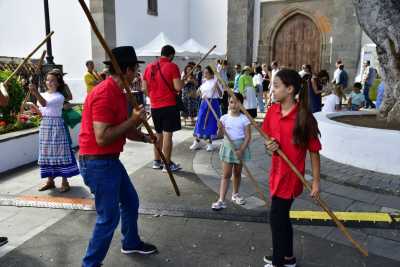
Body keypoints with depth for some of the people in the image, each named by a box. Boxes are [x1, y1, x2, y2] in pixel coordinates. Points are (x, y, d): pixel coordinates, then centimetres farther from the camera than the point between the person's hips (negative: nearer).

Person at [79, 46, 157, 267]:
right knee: (109, 217, -1)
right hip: (97, 163, -10)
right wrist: (133, 119, -22)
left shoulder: (118, 92, 10)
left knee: (130, 201, 22)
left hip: (110, 160, 10)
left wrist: (145, 138, 9)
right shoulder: (105, 94, -22)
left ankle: (131, 243, 43)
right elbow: (102, 138, -28)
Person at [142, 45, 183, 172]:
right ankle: (167, 164, 4)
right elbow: (178, 87, -17)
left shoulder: (149, 67, 8)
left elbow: (145, 88, 10)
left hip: (154, 106, 6)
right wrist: (183, 82, 3)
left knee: (158, 134, 17)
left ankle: (157, 161, 24)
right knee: (167, 134, -2)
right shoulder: (172, 66, -9)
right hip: (169, 105, -6)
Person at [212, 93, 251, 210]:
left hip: (240, 147, 0)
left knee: (237, 173, 15)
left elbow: (248, 136, -8)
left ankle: (235, 194, 35)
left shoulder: (244, 119, -6)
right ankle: (221, 200, -3)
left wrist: (241, 150, -17)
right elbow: (220, 134, -3)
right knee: (226, 174, -2)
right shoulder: (224, 118, -2)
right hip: (228, 146, 0)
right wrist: (220, 128, -25)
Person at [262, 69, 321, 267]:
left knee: (276, 217, 2)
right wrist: (269, 145, -12)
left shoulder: (304, 117, -19)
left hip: (291, 175, -7)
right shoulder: (272, 111, 0)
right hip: (276, 172, 7)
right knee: (282, 216, 20)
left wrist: (316, 181, -10)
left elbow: (314, 151, -13)